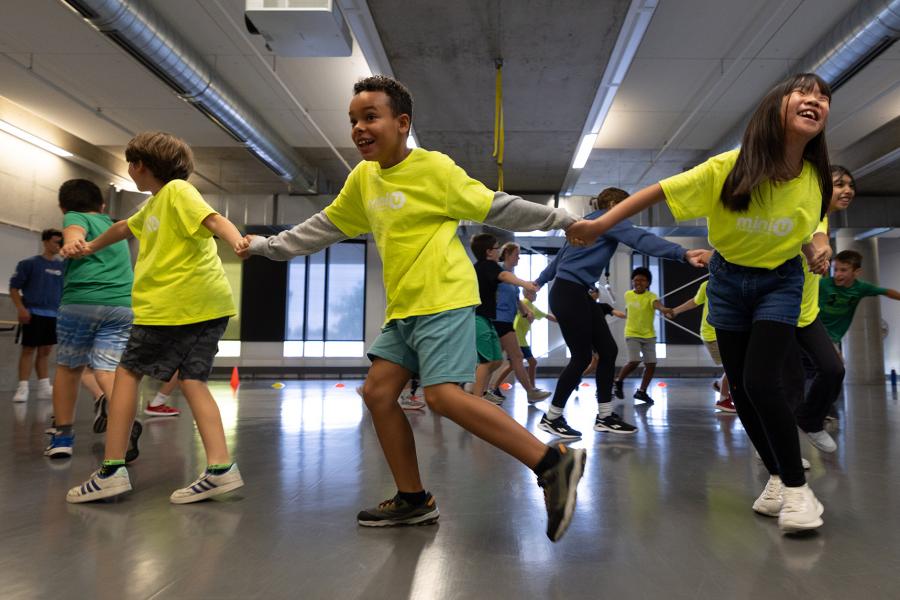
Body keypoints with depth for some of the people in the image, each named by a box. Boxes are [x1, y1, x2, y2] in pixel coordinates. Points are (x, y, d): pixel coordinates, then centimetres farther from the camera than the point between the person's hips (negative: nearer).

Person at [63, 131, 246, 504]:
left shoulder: (177, 190, -4)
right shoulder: (154, 203, 24)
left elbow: (213, 219, -22)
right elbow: (126, 227, 41)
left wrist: (237, 241, -41)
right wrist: (92, 247, 55)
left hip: (174, 303, -8)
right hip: (207, 304, 8)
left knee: (127, 372, 4)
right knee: (192, 381, 2)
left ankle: (112, 469, 7)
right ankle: (220, 468, -9)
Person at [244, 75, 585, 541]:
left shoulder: (434, 168, -7)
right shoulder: (362, 178, 13)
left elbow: (496, 207, 0)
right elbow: (326, 226, 24)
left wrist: (563, 220, 1)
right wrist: (266, 246, 28)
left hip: (444, 299, -8)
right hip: (403, 307, 8)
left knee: (443, 396, -20)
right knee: (378, 392, 3)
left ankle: (553, 463, -13)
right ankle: (413, 501, 16)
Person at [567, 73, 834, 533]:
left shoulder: (814, 178, -17)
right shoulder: (728, 168, -24)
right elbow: (659, 191, -21)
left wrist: (813, 251, -4)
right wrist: (600, 224, -24)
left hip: (780, 283, -1)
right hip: (728, 280, 1)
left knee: (760, 380, -18)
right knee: (740, 386, 4)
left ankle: (797, 487, -1)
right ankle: (777, 477, 22)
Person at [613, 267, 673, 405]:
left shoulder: (651, 296, -15)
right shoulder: (628, 295, -3)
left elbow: (656, 303, -39)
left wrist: (663, 309, -60)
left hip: (649, 335, 0)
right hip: (632, 334, 0)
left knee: (651, 364, -2)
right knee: (634, 362, -16)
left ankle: (641, 391, 16)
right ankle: (618, 381, 8)